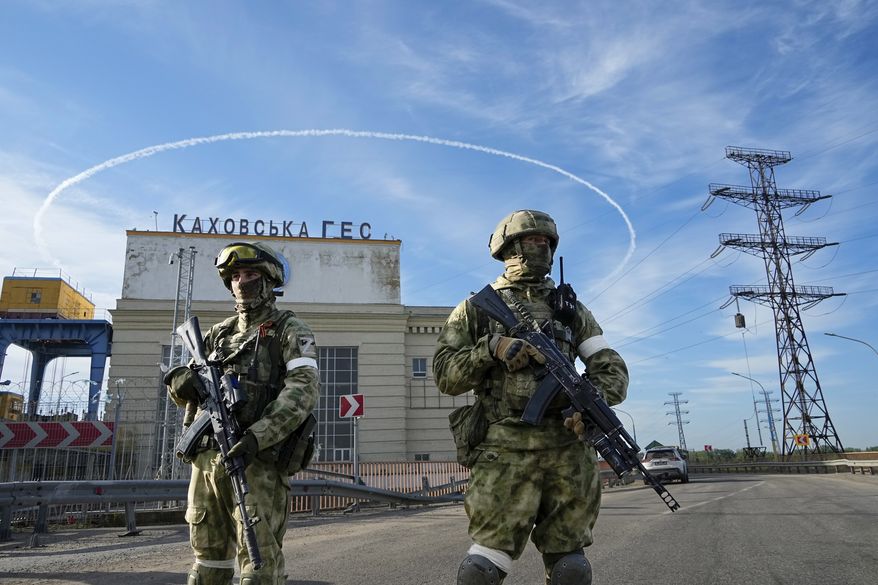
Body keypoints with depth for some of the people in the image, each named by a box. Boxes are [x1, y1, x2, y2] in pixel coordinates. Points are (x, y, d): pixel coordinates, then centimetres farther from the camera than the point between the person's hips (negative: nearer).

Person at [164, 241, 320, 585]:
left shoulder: (290, 331, 1)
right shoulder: (219, 333, 18)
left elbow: (303, 391, -13)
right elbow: (181, 387, 20)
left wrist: (257, 436, -26)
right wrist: (182, 383, -6)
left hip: (256, 461, -6)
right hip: (207, 459, 6)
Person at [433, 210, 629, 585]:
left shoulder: (570, 308, 18)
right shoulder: (478, 308, 11)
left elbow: (612, 368, 11)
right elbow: (444, 375, 4)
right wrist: (491, 348, -12)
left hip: (569, 449, 3)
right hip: (505, 451, -3)